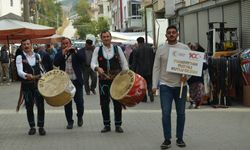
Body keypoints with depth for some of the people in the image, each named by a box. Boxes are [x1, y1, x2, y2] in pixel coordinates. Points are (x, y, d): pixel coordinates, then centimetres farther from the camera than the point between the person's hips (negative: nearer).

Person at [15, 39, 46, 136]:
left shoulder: (37, 56, 9)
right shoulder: (20, 57, -3)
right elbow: (19, 71, -16)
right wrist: (27, 75, -35)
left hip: (38, 83, 2)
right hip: (26, 85, -2)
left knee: (40, 105, -3)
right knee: (29, 107, 5)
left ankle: (41, 127, 7)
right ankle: (32, 127, 17)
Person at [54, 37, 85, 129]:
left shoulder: (76, 53, 8)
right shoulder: (59, 54, 9)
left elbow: (83, 59, -10)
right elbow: (56, 63, -9)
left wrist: (75, 51, -16)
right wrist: (63, 53, -13)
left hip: (77, 81, -1)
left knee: (79, 101, 0)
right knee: (67, 103, 4)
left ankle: (80, 117, 26)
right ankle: (70, 122, 14)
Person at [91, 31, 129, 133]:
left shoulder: (117, 49, 4)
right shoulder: (97, 50, 4)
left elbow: (124, 64, 6)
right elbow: (93, 63, -4)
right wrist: (97, 68, -27)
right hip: (103, 80, 0)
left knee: (117, 103, 3)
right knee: (104, 103, 4)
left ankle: (118, 125, 13)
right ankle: (107, 125, 15)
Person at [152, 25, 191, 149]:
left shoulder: (185, 48, 2)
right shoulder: (160, 50, 3)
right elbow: (156, 68, 3)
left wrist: (186, 76, -17)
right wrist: (154, 85, -3)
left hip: (181, 85, 1)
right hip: (165, 85, -1)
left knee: (181, 113, 8)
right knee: (166, 113, -5)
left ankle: (180, 138, 18)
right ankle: (167, 139, 3)